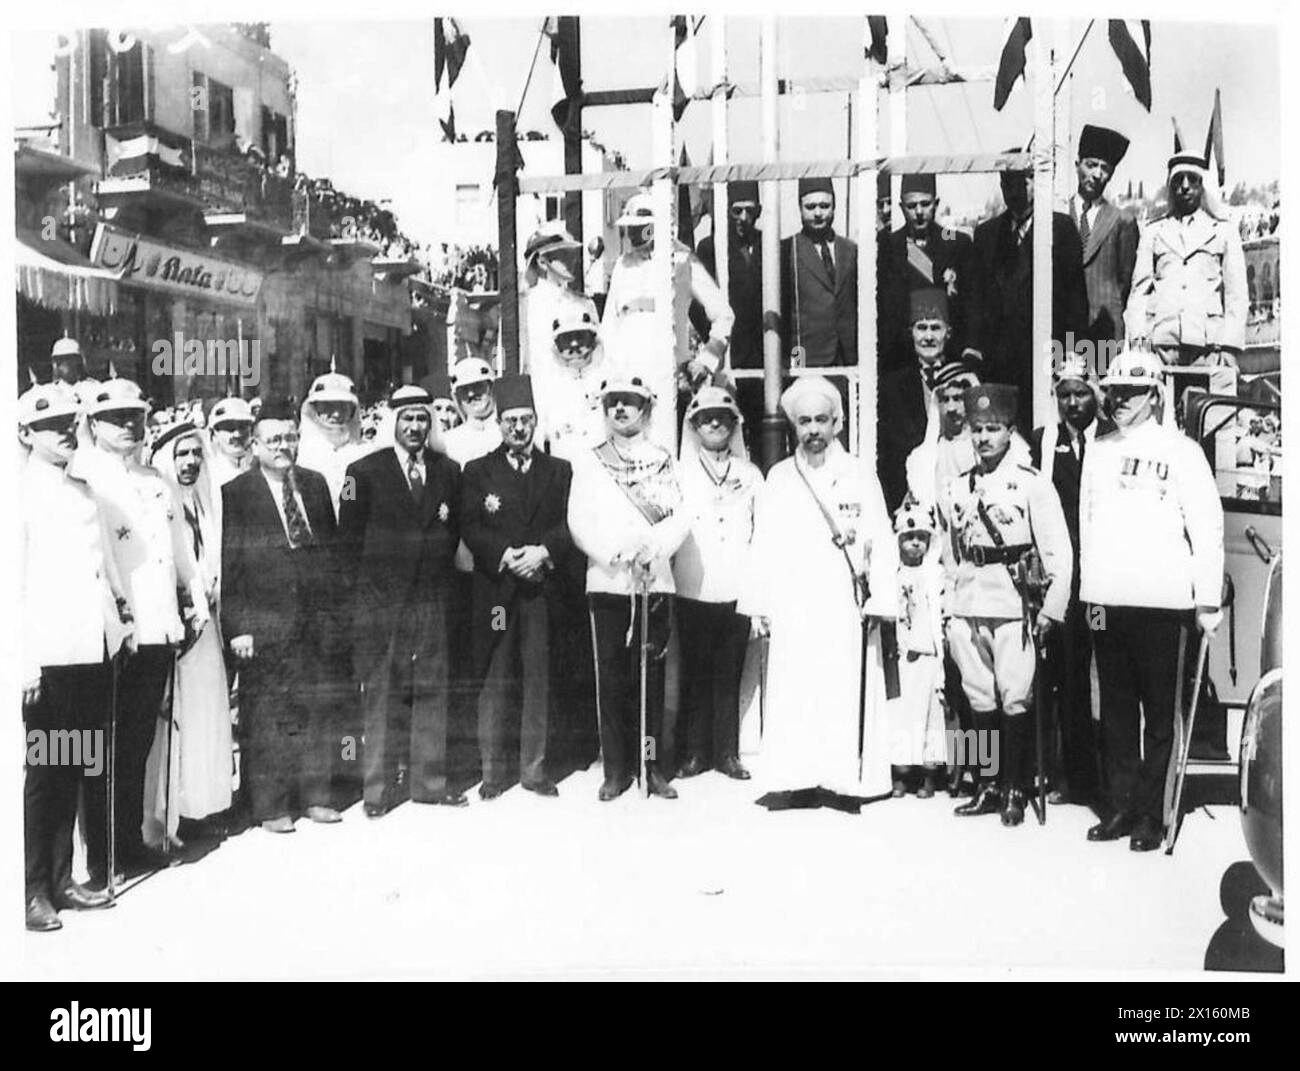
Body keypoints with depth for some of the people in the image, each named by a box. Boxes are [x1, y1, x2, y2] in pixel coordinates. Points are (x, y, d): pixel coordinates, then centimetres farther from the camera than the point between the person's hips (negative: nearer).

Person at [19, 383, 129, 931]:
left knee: (72, 770, 13)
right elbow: (12, 585, -10)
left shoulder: (83, 491, 16)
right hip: (49, 657, -7)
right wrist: (24, 664, -15)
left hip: (94, 650, 7)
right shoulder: (22, 492, -5)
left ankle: (62, 878, 22)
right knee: (42, 772, 0)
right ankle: (33, 890, 11)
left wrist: (121, 611, 11)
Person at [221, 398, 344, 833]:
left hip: (316, 619, 5)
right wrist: (236, 626, -11)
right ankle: (270, 806, 12)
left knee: (317, 710, 11)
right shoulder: (235, 494, -3)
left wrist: (333, 609, 7)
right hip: (264, 625, -4)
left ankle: (314, 796, 23)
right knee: (265, 717, 1)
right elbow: (229, 566, -6)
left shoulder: (316, 484, 11)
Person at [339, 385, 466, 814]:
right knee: (381, 693, -1)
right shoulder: (364, 472, 1)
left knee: (432, 691, 5)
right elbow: (349, 537, 2)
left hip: (432, 599, 3)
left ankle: (429, 780, 15)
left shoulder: (448, 471, 11)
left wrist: (441, 577, 8)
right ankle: (379, 787, 7)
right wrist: (363, 587, -2)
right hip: (380, 601, -3)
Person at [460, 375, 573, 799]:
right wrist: (505, 556, -14)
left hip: (542, 589, 1)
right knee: (495, 681, -1)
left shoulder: (559, 471, 14)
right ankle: (494, 770, 7)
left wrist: (544, 552, -12)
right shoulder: (477, 472, 11)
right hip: (494, 589, -1)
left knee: (538, 679, 1)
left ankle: (534, 769, 9)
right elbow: (470, 528, 1)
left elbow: (571, 525, 5)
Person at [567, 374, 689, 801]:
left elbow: (678, 520, 2)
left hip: (655, 581, 1)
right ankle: (616, 769, 7)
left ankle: (650, 764, 10)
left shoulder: (663, 463, 11)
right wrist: (618, 554, -15)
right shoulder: (587, 463, 9)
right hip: (607, 582, -1)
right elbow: (579, 522, -1)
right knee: (611, 677, 0)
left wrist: (651, 549, -17)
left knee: (651, 675, 2)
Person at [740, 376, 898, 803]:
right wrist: (759, 604, 5)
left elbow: (881, 540, 2)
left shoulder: (860, 474, 6)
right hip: (793, 609, 2)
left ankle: (846, 777, 2)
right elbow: (764, 544, 11)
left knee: (846, 692, -5)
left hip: (846, 607, -2)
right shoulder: (778, 478, 12)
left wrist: (878, 600, -7)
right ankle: (799, 776, 4)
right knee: (793, 694, -2)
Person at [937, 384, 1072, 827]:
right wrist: (949, 611, 14)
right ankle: (987, 787, 18)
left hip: (1013, 607, -4)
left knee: (1016, 699, -3)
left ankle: (1015, 790, 9)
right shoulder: (955, 490, 12)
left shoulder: (1032, 484, -3)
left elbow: (1058, 553, -5)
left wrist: (1051, 610, -8)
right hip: (967, 608, 4)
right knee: (980, 699, 8)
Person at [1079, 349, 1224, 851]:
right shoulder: (1099, 450, 13)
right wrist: (1091, 589, 10)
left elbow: (1207, 525, -5)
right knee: (1115, 710, 10)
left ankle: (1151, 815, 9)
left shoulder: (1180, 450, -2)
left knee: (1158, 712, 2)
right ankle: (1120, 807, 18)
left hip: (1160, 602, -4)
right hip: (1106, 601, 5)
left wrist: (1208, 599, -8)